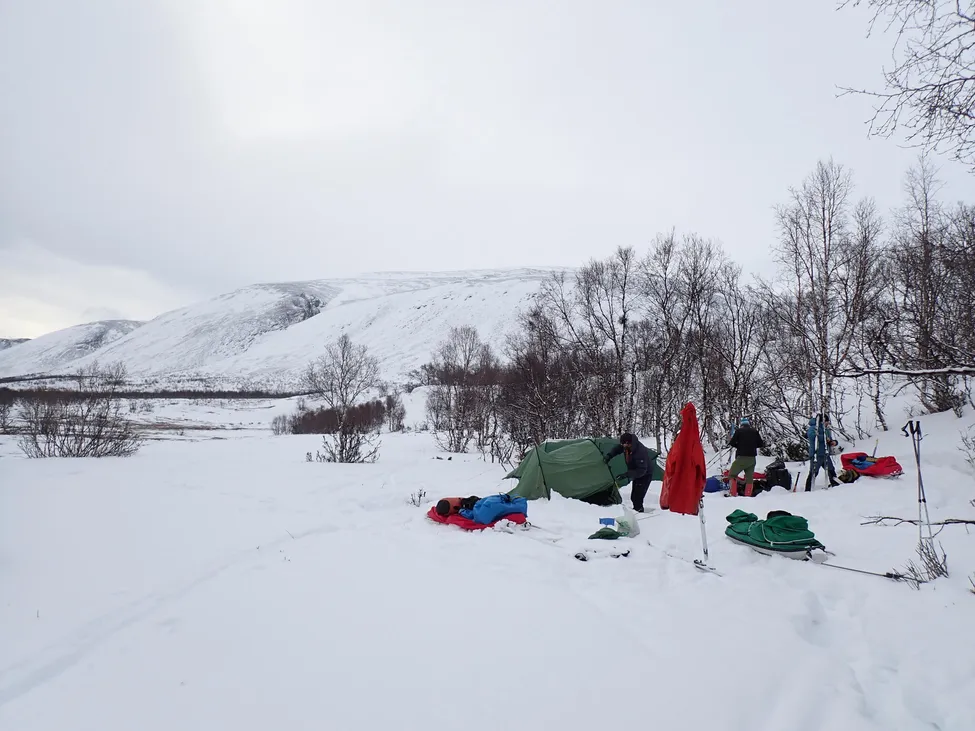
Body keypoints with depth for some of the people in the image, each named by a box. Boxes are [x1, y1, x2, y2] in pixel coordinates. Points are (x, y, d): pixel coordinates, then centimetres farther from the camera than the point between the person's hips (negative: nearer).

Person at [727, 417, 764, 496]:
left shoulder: (739, 431, -4)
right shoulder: (755, 431, 6)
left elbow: (731, 443, -5)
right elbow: (761, 444, 8)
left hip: (741, 458, -4)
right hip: (752, 458, 4)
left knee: (732, 475, 5)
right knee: (749, 478, 12)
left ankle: (733, 494, -5)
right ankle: (748, 495, 6)